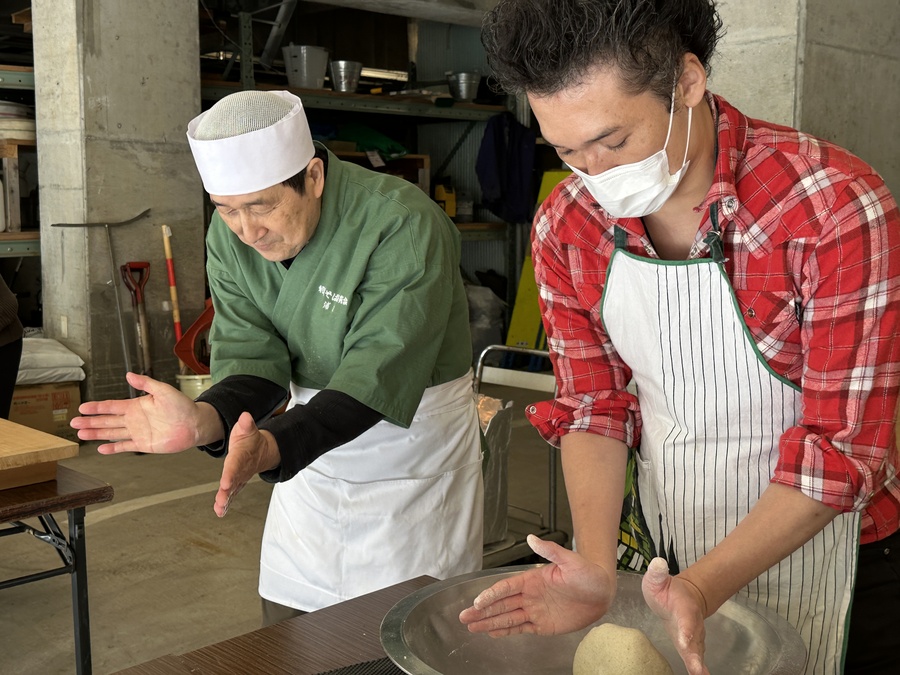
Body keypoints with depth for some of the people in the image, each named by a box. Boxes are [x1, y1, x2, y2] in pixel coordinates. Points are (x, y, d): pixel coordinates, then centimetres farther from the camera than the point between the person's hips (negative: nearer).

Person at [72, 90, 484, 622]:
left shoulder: (405, 226, -26)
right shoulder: (231, 235, -7)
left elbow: (374, 382, -31)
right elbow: (253, 359, -10)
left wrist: (270, 447, -46)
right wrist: (203, 420, -32)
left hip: (412, 445, -4)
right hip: (314, 449, 5)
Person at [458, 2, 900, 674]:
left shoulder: (836, 208, -25)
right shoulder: (566, 227, -11)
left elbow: (843, 443, -22)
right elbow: (593, 405, -4)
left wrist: (703, 587, -30)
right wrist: (596, 567, -18)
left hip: (821, 545, -3)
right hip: (663, 553, 4)